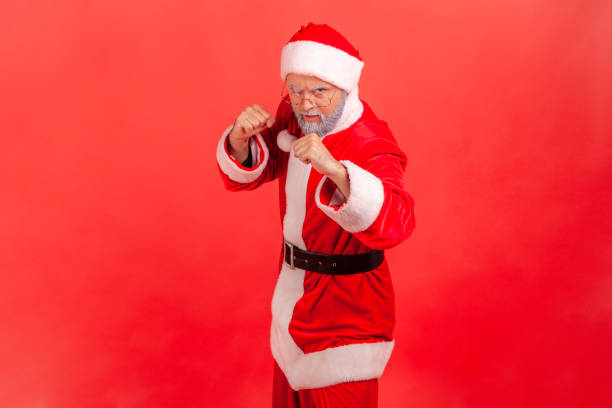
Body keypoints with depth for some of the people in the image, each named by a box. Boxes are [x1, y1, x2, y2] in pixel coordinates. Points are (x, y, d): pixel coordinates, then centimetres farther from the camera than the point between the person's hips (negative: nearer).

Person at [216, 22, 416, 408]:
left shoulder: (372, 146, -28)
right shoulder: (292, 115, -6)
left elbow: (396, 223, -44)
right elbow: (243, 175, 0)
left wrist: (333, 169, -58)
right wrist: (241, 138, -22)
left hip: (345, 307, -7)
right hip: (293, 290, 7)